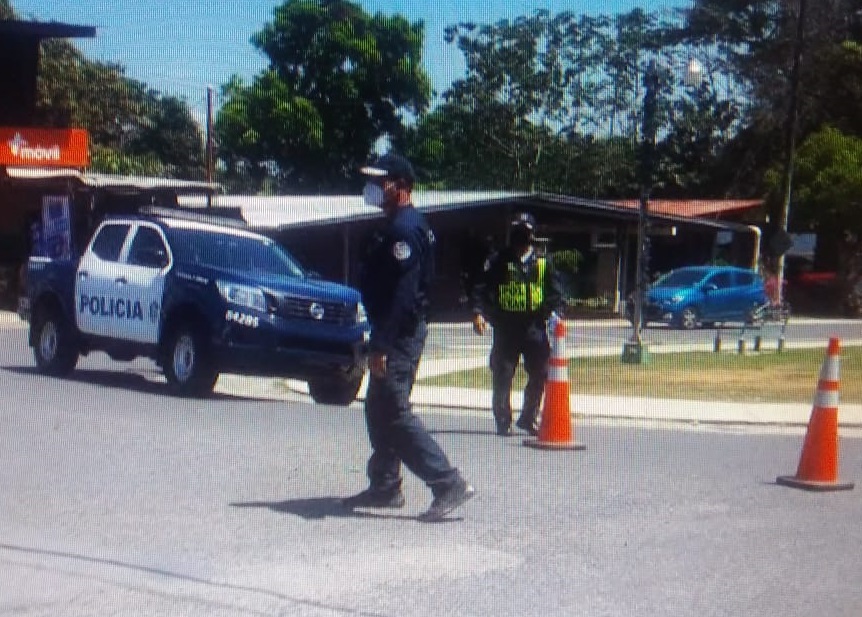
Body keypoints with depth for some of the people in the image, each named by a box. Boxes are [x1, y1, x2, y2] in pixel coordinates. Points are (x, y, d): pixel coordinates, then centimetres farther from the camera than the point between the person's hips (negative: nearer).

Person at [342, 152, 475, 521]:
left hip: (398, 336, -11)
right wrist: (379, 339, 21)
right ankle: (384, 487, 25)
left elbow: (403, 293, -25)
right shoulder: (400, 226, 17)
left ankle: (448, 484, -11)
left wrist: (382, 345, -26)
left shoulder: (404, 228, -17)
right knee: (379, 411, 16)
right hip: (399, 335, 11)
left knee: (394, 414, -11)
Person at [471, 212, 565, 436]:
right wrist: (479, 312, -14)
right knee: (503, 376, 0)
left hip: (534, 326, 2)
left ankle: (528, 417, 18)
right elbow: (482, 288, 0)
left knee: (540, 374, 2)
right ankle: (503, 420, 10)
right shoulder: (499, 261, 2)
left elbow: (554, 292, 9)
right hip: (505, 325, -2)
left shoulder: (542, 263, 9)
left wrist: (555, 314, -7)